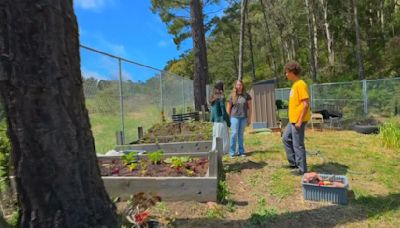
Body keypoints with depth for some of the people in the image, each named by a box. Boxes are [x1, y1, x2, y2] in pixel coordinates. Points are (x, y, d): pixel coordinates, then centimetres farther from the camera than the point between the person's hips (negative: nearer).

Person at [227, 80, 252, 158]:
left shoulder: (246, 95, 5)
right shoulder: (232, 96, 1)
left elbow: (249, 107, 8)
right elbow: (228, 108, 4)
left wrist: (249, 118, 5)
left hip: (244, 117, 2)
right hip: (235, 117, -2)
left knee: (241, 134, 9)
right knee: (234, 133, -5)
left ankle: (241, 152, 18)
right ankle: (232, 152, 4)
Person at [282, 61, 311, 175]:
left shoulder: (300, 84, -17)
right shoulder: (295, 84, 13)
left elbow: (306, 104, -21)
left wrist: (300, 121, -21)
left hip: (298, 120, -10)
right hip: (292, 120, 10)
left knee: (298, 144, -1)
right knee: (286, 139, 19)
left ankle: (302, 169, 13)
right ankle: (294, 162, 31)